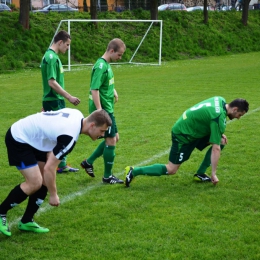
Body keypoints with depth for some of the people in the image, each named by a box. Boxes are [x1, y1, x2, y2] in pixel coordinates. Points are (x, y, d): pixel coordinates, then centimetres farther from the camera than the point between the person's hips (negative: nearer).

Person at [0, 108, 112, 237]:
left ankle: (26, 221, 14)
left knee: (45, 181, 4)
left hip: (32, 139, 10)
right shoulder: (70, 137, -31)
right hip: (19, 140, -10)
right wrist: (53, 195, -15)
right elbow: (49, 168, -28)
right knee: (35, 183, -16)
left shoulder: (78, 115, -5)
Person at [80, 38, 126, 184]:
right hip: (103, 110, -10)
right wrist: (100, 111, -28)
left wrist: (114, 92, 13)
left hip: (108, 109, 10)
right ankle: (108, 177, 11)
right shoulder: (101, 66, -20)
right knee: (111, 140, -1)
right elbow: (94, 90, -26)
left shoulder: (107, 64, 9)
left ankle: (89, 162, 25)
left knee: (114, 138, 17)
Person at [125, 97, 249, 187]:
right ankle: (134, 171, -2)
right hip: (184, 135, -10)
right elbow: (215, 149, -23)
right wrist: (214, 174, -18)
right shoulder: (220, 118, -25)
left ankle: (200, 174, 11)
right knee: (171, 169, -5)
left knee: (221, 141, 6)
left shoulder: (220, 100, -1)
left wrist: (219, 134, 7)